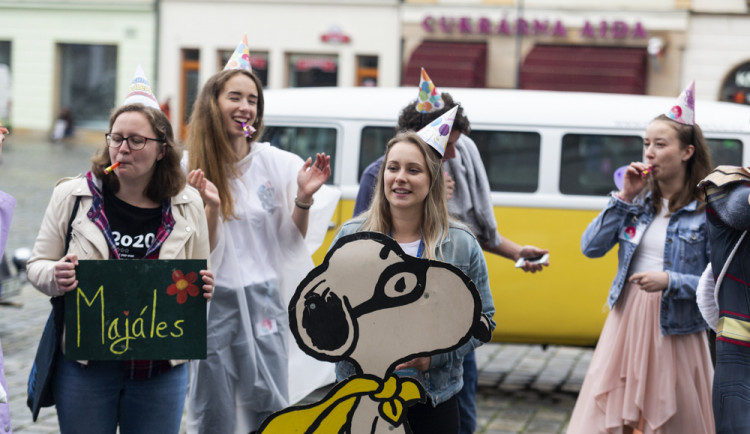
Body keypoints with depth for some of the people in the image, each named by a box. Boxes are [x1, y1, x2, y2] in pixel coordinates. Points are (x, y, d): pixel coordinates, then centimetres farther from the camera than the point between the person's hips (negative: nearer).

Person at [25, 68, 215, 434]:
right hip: (85, 363, -1)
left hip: (162, 367, 1)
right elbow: (38, 265, 5)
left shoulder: (188, 205, 4)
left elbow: (200, 279, 14)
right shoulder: (71, 196, 0)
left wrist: (204, 288, -9)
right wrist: (55, 277, -18)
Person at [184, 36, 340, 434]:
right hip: (212, 301, -1)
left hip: (264, 302, 1)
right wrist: (211, 205, -21)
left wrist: (304, 198, -11)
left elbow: (292, 243, 5)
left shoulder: (276, 164, 1)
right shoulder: (193, 168, -3)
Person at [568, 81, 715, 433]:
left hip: (675, 330, -4)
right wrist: (624, 198, -6)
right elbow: (591, 247, 0)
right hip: (626, 323, 4)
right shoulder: (639, 198, 6)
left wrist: (670, 282, -22)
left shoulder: (707, 209, -8)